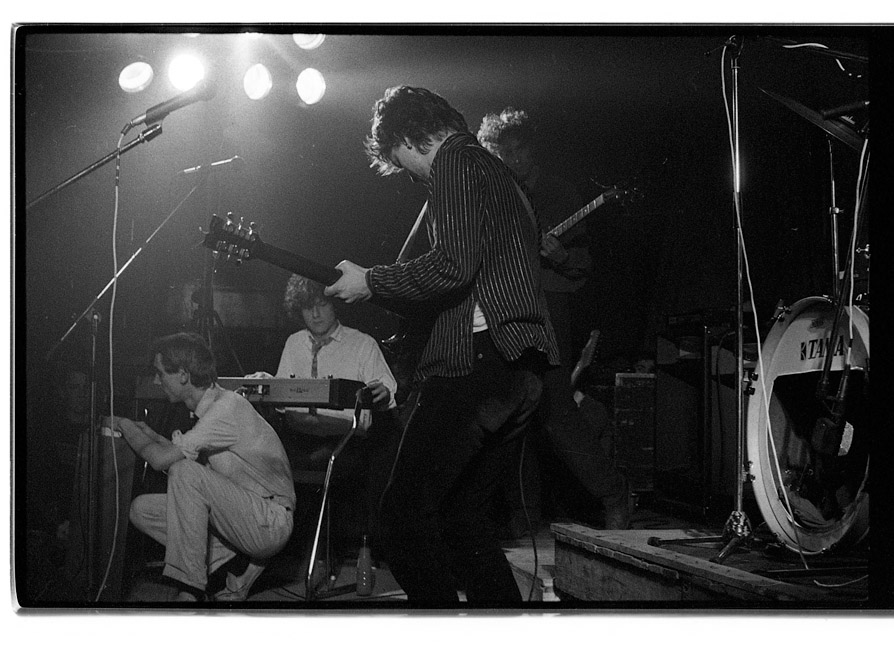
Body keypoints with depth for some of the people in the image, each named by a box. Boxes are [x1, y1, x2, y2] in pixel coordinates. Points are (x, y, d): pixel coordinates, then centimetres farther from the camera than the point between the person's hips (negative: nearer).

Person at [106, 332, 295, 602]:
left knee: (185, 472, -27)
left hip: (270, 525, -9)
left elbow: (162, 459, -24)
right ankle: (236, 564, 1)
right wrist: (147, 433, 8)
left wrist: (124, 425, -7)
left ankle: (190, 588, -21)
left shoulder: (227, 407, -21)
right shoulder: (210, 406, 9)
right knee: (142, 509, 0)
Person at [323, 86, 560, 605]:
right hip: (525, 367, 10)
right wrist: (385, 288, 29)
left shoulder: (455, 160, -3)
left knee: (406, 511, -9)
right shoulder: (496, 173, 28)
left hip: (479, 356, -10)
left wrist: (371, 282, -5)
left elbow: (453, 266, -18)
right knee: (462, 514, 14)